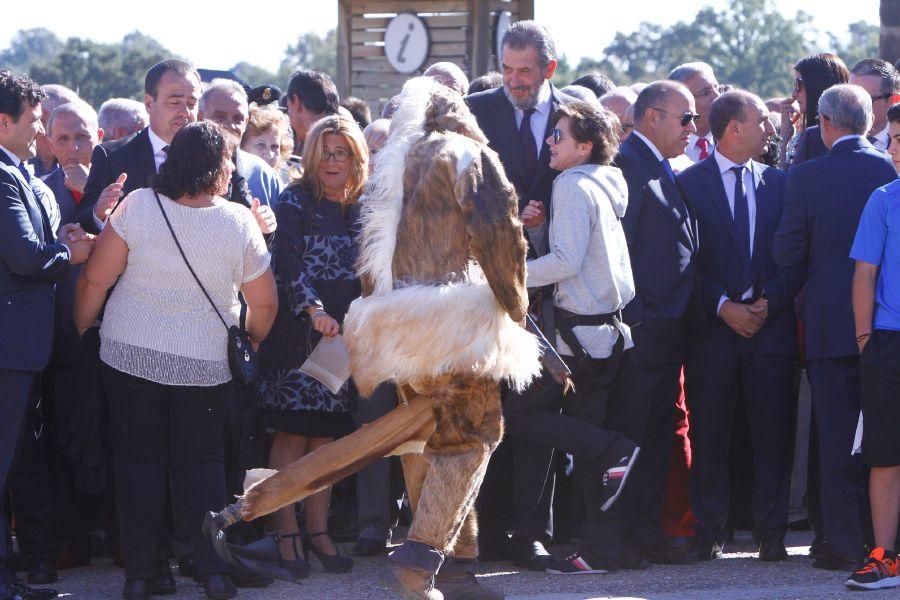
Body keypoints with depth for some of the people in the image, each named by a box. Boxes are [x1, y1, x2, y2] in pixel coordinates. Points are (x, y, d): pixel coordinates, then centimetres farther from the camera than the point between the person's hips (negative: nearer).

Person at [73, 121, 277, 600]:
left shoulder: (137, 207, -12)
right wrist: (252, 346, 18)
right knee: (201, 462, 11)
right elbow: (264, 303, -1)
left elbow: (95, 279, -10)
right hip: (205, 363, 0)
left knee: (138, 460, 8)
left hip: (129, 356, 0)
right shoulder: (238, 222, -9)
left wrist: (81, 329, 7)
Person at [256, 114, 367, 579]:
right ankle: (286, 534, 1)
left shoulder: (361, 209, 10)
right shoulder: (295, 202, -4)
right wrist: (314, 309, -27)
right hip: (295, 335, -5)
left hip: (342, 336, 5)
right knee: (292, 434, -4)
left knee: (327, 435, 7)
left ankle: (318, 530, 15)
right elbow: (287, 263, -14)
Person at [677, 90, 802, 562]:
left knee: (772, 434, 1)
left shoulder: (778, 183, 11)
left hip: (771, 324, 2)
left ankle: (771, 535, 6)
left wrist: (770, 301, -7)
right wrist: (722, 306, -11)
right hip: (711, 327, -2)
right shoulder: (689, 183, 1)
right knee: (709, 435, 1)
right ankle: (709, 534, 6)